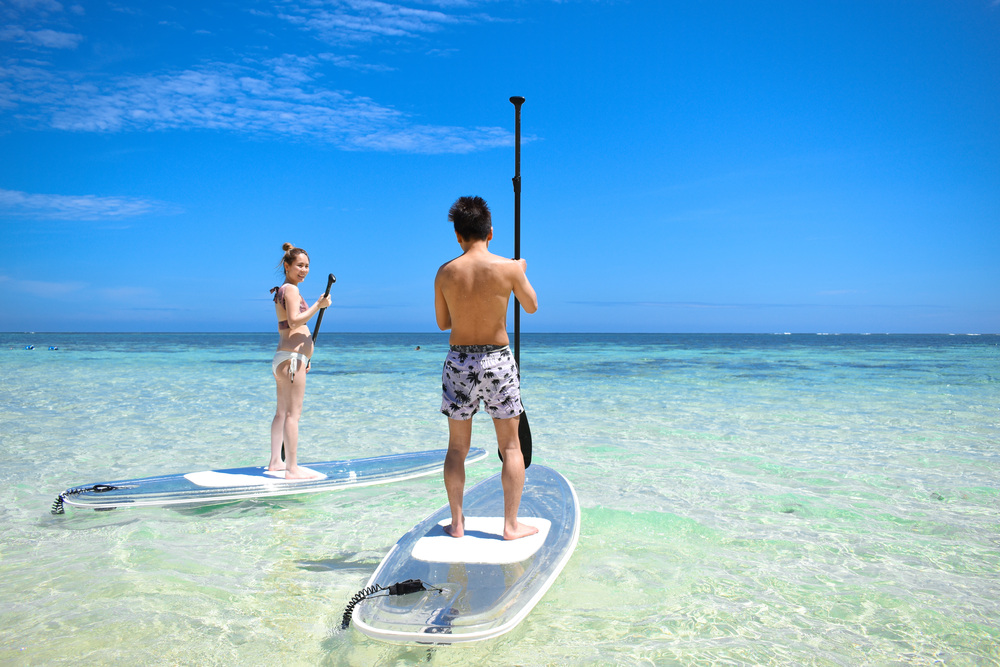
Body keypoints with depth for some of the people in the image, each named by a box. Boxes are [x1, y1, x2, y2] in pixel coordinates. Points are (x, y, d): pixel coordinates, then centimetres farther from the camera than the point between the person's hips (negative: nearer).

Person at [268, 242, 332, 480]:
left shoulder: (282, 291, 21)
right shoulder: (291, 290, -9)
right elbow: (295, 320, -23)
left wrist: (303, 357, 25)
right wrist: (318, 305, -20)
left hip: (283, 357, 10)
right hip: (292, 357, -10)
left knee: (282, 412, 14)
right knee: (293, 413, -9)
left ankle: (275, 462, 22)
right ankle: (292, 468, -8)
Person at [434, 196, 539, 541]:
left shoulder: (445, 273, -5)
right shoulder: (508, 267, -10)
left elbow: (443, 323, 7)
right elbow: (531, 306, 6)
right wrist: (522, 272, 22)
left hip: (458, 361, 2)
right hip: (498, 360, -1)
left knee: (457, 447, 14)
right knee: (510, 447, 11)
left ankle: (457, 522, 20)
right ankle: (512, 524, 14)